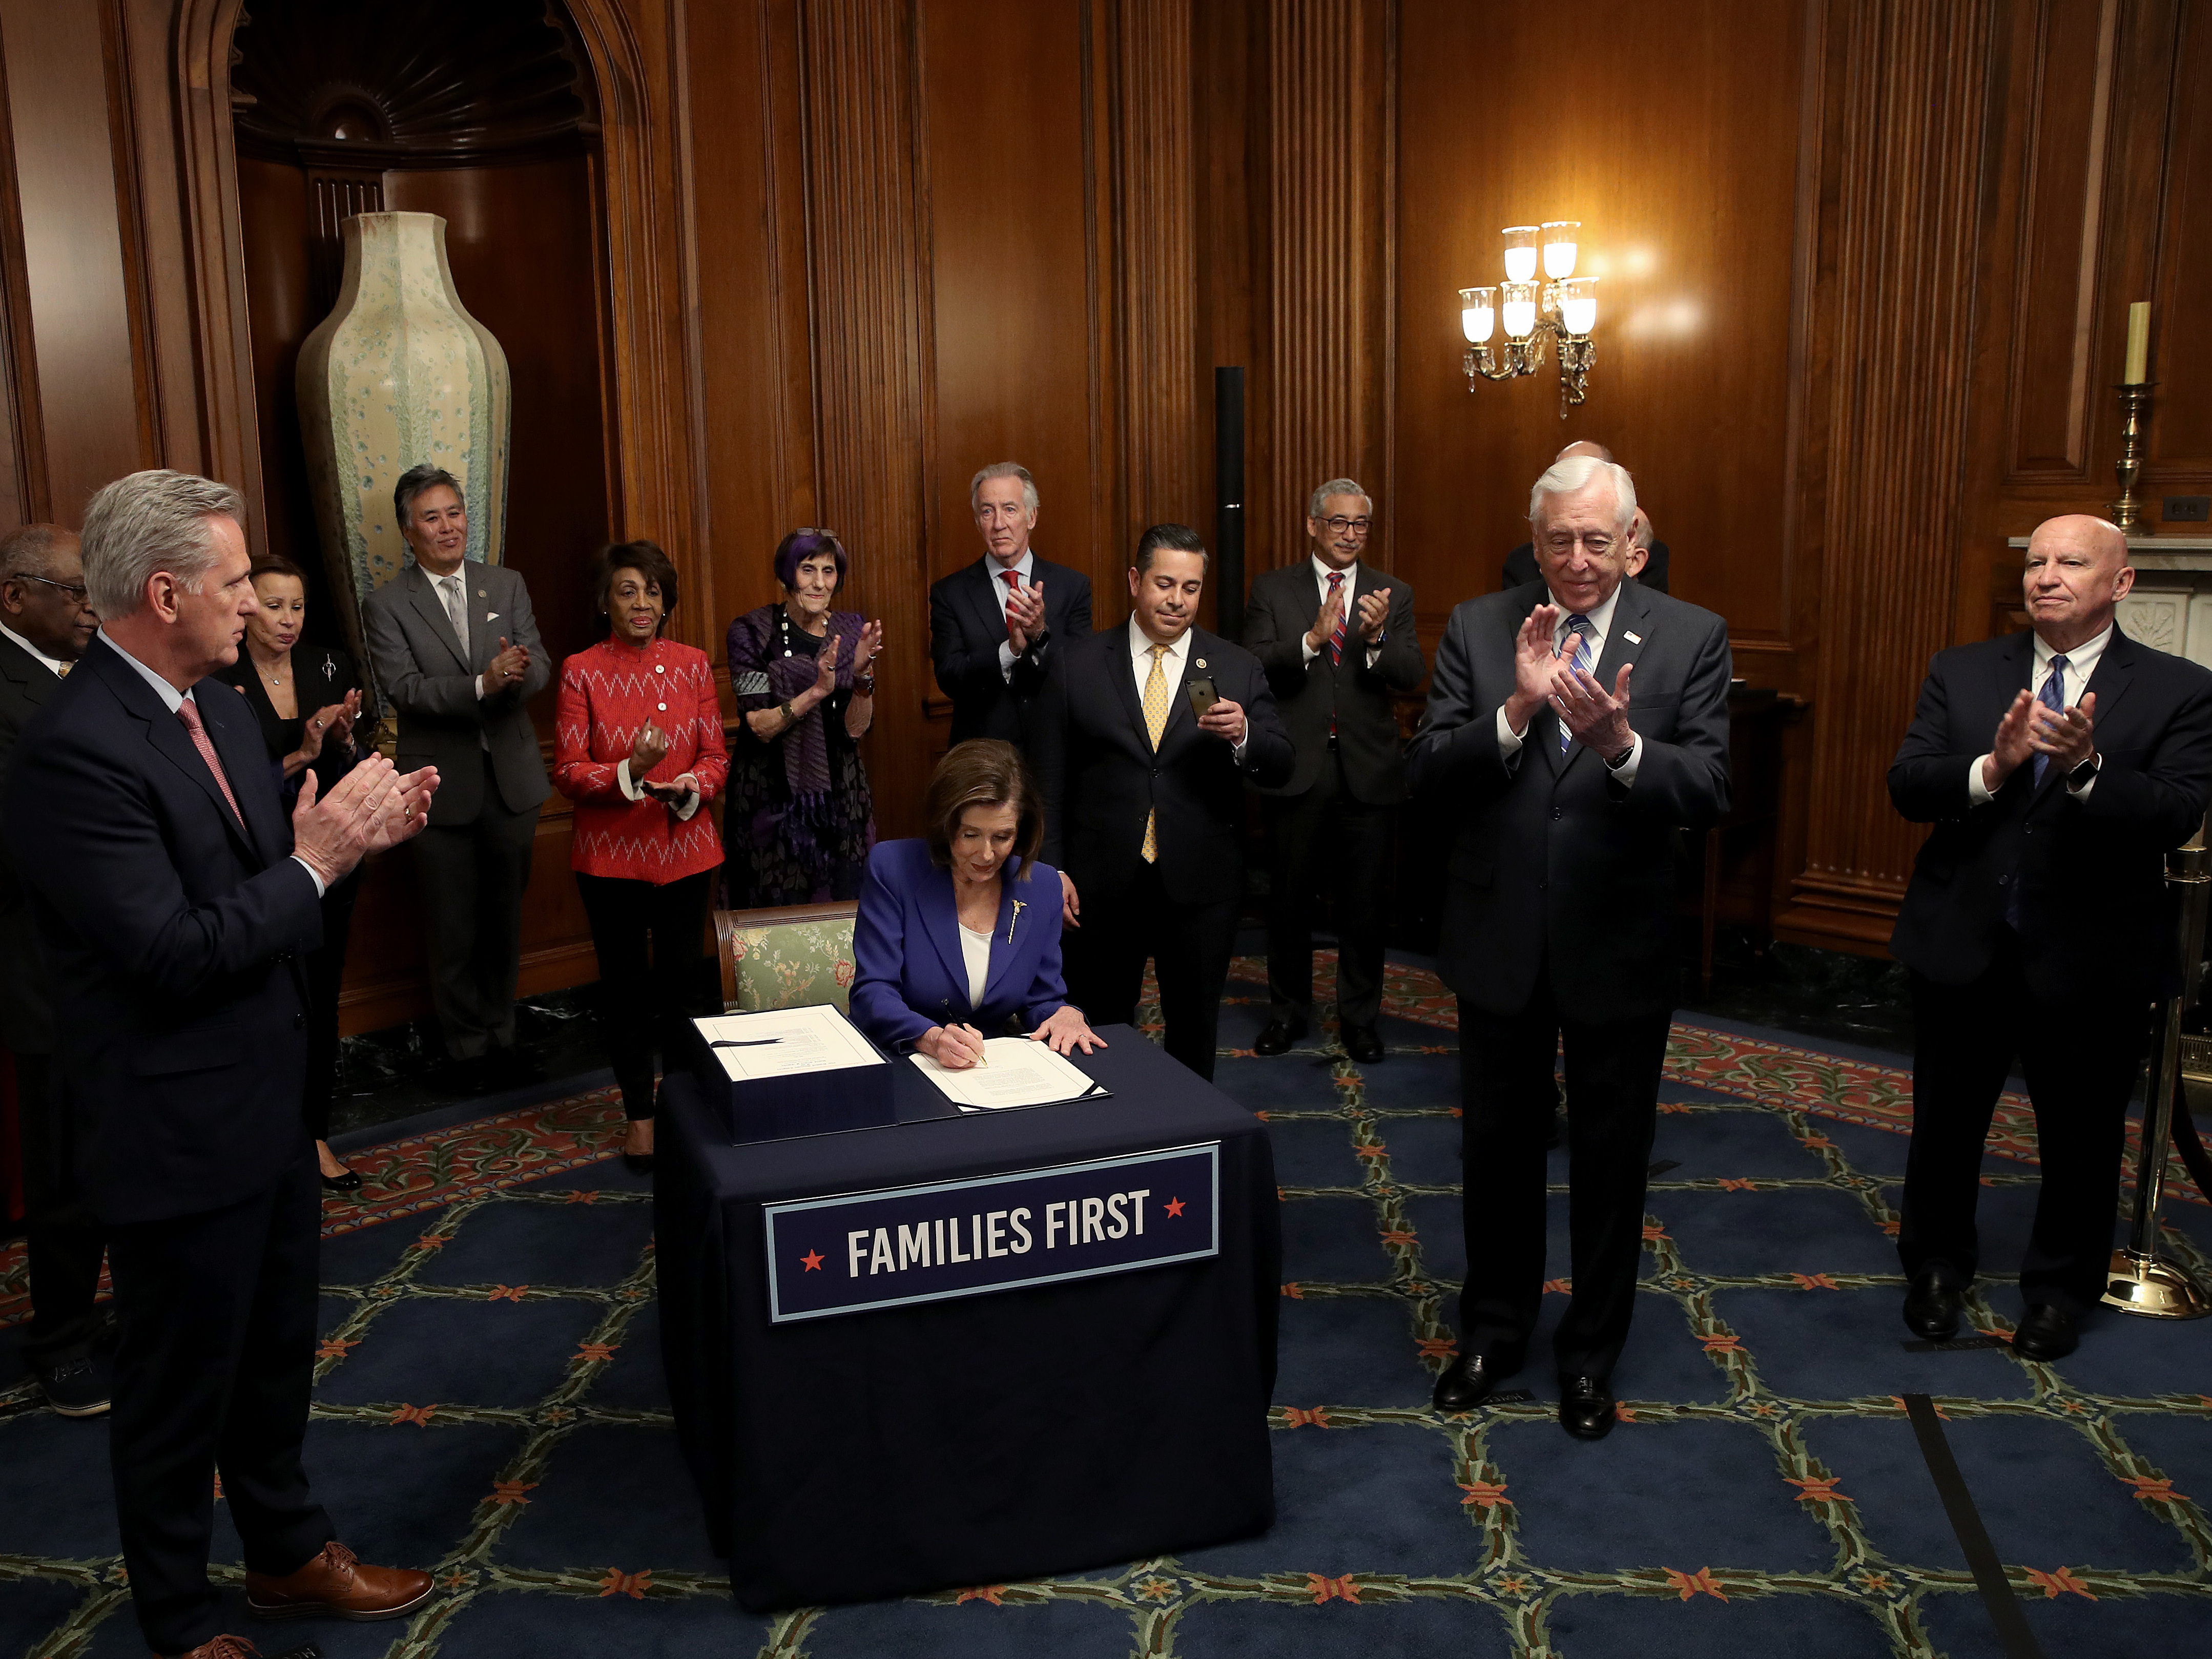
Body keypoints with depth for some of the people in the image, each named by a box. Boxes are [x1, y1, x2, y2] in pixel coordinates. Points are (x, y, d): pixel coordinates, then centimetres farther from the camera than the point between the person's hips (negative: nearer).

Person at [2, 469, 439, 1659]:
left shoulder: (218, 705, 4)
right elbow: (177, 952, -28)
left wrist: (356, 830, -6)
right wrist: (316, 859, -22)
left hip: (269, 1102, 9)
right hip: (180, 1130, -9)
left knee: (277, 1353, 24)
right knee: (180, 1385, 12)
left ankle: (288, 1554, 44)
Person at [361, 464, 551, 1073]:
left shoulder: (507, 586, 5)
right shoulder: (386, 606, -5)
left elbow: (539, 669, -3)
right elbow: (404, 689, -15)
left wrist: (519, 673, -27)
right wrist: (482, 685, -30)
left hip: (511, 778, 3)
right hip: (442, 787, -3)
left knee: (505, 916, 15)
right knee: (453, 928, 7)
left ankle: (501, 1032, 30)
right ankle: (467, 1042, 23)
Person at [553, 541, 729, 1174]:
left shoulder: (692, 664, 3)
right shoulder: (582, 671, -4)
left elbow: (716, 756, 5)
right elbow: (568, 772, -7)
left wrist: (692, 787, -16)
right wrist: (630, 771, -24)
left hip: (684, 849, 1)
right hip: (610, 854, -1)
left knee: (681, 981, 5)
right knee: (624, 985, 9)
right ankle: (639, 1115, 23)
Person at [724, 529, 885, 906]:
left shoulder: (852, 630, 2)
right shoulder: (752, 632, -7)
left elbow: (856, 729, -4)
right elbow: (760, 727, -14)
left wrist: (863, 674, -21)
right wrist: (817, 691, -26)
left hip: (840, 797, 3)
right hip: (773, 800, -3)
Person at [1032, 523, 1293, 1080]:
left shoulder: (1237, 668, 3)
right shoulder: (1077, 665, 1)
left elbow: (1280, 768, -1)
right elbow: (1049, 779, 2)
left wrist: (1242, 736, -21)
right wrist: (1053, 868, -4)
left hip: (1201, 886, 1)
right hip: (1104, 885, 0)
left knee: (1195, 1033, 13)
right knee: (1100, 1032, 11)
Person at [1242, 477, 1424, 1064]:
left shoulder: (1393, 594, 5)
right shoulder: (1272, 590, 2)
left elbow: (1412, 675, -7)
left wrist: (1377, 637, -26)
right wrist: (1311, 640, -25)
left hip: (1368, 772, 1)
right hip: (1296, 770, -1)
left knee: (1366, 904, 8)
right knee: (1289, 898, 12)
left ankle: (1359, 1015, 24)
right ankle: (1288, 1009, 29)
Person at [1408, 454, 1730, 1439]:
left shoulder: (1691, 638, -6)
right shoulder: (1477, 629, -3)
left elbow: (1708, 793, -14)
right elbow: (1425, 775, -12)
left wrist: (1620, 743, -32)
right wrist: (1517, 709, -26)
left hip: (1618, 945, -1)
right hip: (1499, 939, 1)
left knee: (1611, 1160, 14)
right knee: (1497, 1147, 17)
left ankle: (1592, 1350, 36)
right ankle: (1494, 1327, 39)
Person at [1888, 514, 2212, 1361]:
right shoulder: (1961, 672, 2)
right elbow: (1906, 785, -8)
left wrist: (2086, 768, -34)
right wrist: (1991, 767, -27)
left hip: (2091, 958, -2)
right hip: (1961, 943, 2)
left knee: (2080, 1138, 13)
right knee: (1945, 1123, 16)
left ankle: (2061, 1290, 35)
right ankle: (1937, 1267, 38)